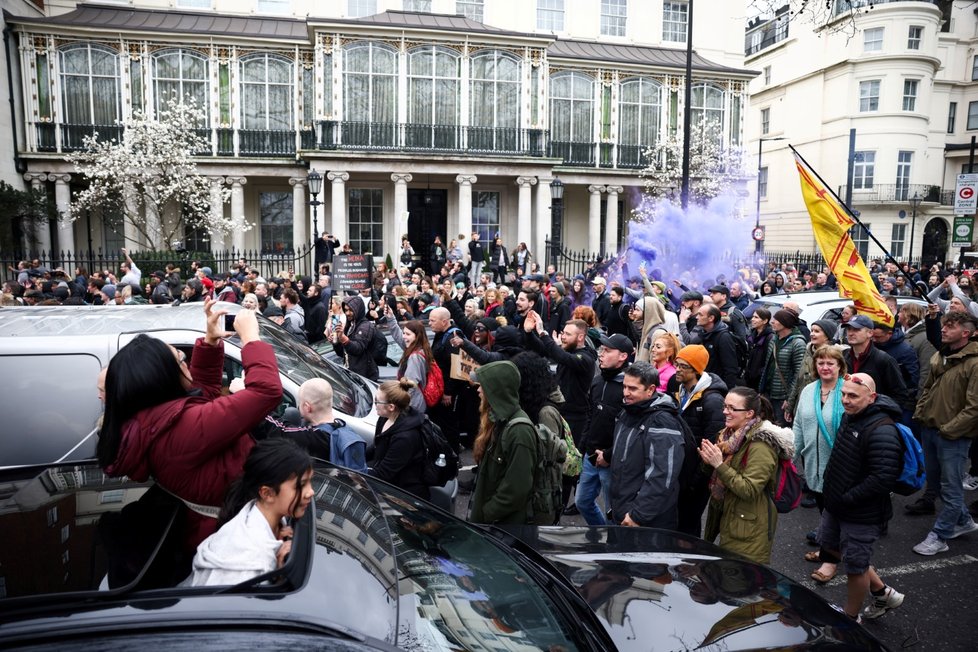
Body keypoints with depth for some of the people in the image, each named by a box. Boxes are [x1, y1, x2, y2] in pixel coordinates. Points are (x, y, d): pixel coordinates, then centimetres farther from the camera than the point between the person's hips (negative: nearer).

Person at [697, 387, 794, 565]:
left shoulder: (760, 446, -20)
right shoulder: (732, 435, 6)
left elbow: (749, 490, -24)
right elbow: (720, 478, 17)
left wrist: (719, 464, -27)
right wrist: (710, 461, -5)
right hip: (730, 521, 8)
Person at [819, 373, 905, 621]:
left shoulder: (881, 431, -27)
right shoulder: (850, 416, 2)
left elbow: (882, 479, -31)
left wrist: (846, 499, -22)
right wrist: (830, 485, 9)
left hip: (862, 514, -9)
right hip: (836, 506, 10)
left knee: (855, 566, 8)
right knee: (832, 545, 24)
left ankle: (850, 618, 30)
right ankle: (883, 593, 41)